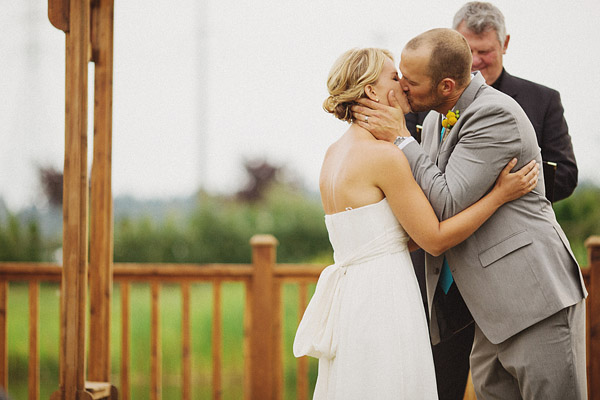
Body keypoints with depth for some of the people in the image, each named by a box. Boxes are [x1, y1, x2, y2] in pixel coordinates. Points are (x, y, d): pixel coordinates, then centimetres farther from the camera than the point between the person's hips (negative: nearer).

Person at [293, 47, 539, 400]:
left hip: (348, 298, 9)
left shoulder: (335, 153, 13)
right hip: (384, 302, -9)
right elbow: (434, 239, -10)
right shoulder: (385, 156, -13)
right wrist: (500, 195, -6)